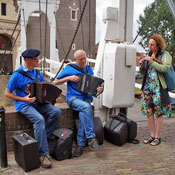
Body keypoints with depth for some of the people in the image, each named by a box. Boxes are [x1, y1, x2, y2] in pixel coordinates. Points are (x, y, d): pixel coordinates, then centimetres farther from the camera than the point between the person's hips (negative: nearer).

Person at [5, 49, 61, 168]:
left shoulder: (37, 73, 11)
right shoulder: (17, 75, -9)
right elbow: (7, 93, -4)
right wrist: (24, 99, -15)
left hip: (38, 102, 6)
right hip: (24, 104, -6)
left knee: (56, 112, -18)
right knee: (39, 119, -32)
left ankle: (42, 138, -6)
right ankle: (43, 155, -23)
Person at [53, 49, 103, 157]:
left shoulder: (89, 69, 15)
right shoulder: (69, 68, 4)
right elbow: (55, 82, 4)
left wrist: (98, 89, -1)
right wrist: (69, 78, -10)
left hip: (86, 97, 3)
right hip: (73, 98, -3)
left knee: (83, 113, -30)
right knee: (86, 107, -35)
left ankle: (80, 145, -23)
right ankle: (91, 137, -28)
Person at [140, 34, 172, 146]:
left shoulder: (165, 55, -2)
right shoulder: (149, 55, 14)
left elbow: (166, 68, -19)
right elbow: (143, 72, 19)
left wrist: (152, 61, -19)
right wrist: (142, 65, -1)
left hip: (159, 87, -5)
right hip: (147, 86, 6)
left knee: (158, 113, -1)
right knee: (148, 112, 7)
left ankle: (157, 137, 11)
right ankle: (152, 135, 19)